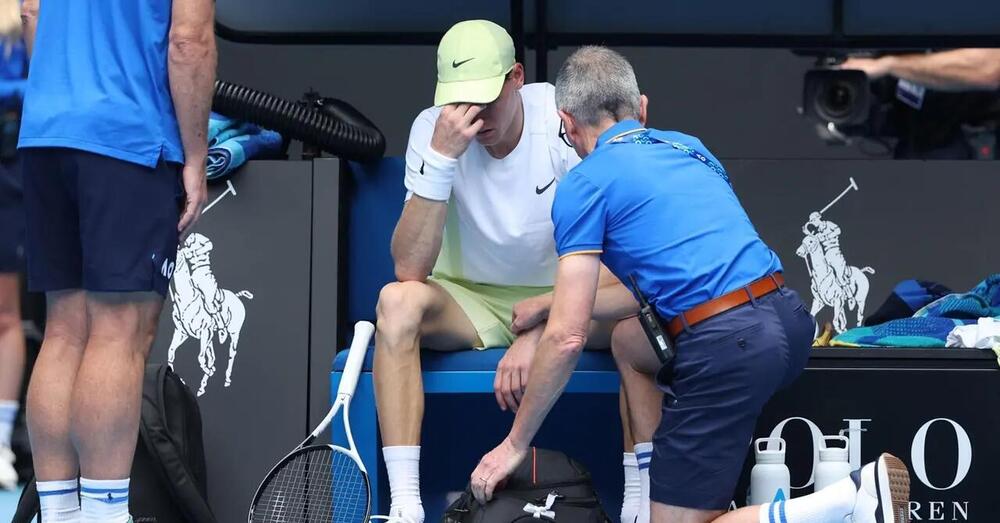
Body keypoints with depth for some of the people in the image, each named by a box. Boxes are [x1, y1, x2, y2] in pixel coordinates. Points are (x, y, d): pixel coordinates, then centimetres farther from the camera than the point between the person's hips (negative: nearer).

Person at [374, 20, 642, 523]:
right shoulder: (432, 129, -16)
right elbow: (409, 269, -25)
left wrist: (541, 327, -34)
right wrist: (441, 158, -34)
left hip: (565, 296, 0)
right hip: (470, 302, 0)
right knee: (397, 300, -31)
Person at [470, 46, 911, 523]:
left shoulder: (584, 184, 1)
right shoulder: (688, 147, 22)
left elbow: (567, 338, -4)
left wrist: (514, 445, 8)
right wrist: (553, 303, 47)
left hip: (727, 347, -8)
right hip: (790, 319, 8)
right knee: (631, 344, 31)